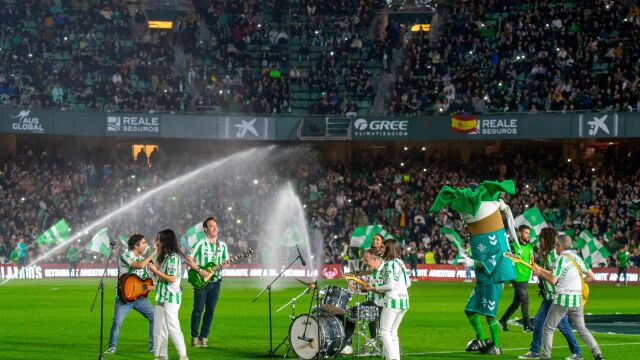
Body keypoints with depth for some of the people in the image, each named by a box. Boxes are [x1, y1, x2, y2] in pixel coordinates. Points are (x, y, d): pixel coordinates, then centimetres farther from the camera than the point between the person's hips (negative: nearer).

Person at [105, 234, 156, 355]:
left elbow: (147, 280, 17)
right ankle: (112, 347, 6)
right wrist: (153, 253, -19)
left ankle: (153, 347, 5)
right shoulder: (125, 256, -9)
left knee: (155, 318, -4)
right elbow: (140, 265, -26)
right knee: (117, 323, -13)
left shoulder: (142, 257, 13)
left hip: (140, 297, 6)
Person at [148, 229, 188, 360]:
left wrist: (155, 271, -12)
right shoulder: (165, 257, 17)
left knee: (172, 327, -12)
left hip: (171, 297, -10)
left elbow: (172, 278, -19)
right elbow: (163, 274, 12)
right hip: (162, 297, 10)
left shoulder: (173, 257, -13)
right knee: (159, 328, 10)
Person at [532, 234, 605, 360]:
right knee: (582, 329, 12)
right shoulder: (577, 258, 11)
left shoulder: (562, 259, -9)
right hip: (577, 300, 6)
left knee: (548, 329, 6)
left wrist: (540, 274, 1)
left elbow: (553, 280, -14)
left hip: (562, 299, -6)